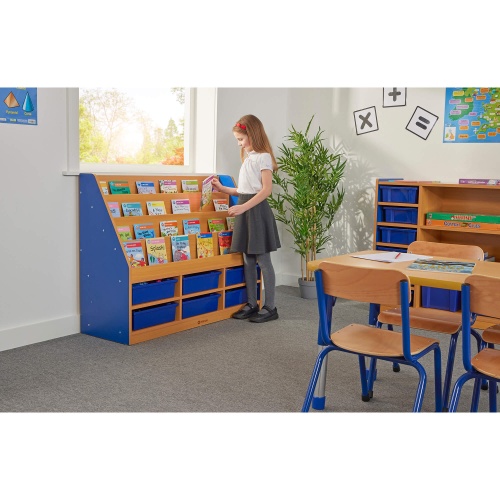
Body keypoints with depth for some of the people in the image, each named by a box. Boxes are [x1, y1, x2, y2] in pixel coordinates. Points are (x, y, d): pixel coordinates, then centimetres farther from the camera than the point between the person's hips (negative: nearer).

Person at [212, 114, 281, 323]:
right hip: (244, 209, 9)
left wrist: (243, 207, -24)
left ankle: (270, 307, 4)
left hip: (257, 211, -9)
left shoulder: (263, 157, -10)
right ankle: (252, 304, 18)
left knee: (263, 260, -4)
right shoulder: (248, 158, 17)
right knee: (248, 260, 10)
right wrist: (223, 189, 18)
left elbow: (266, 189, -18)